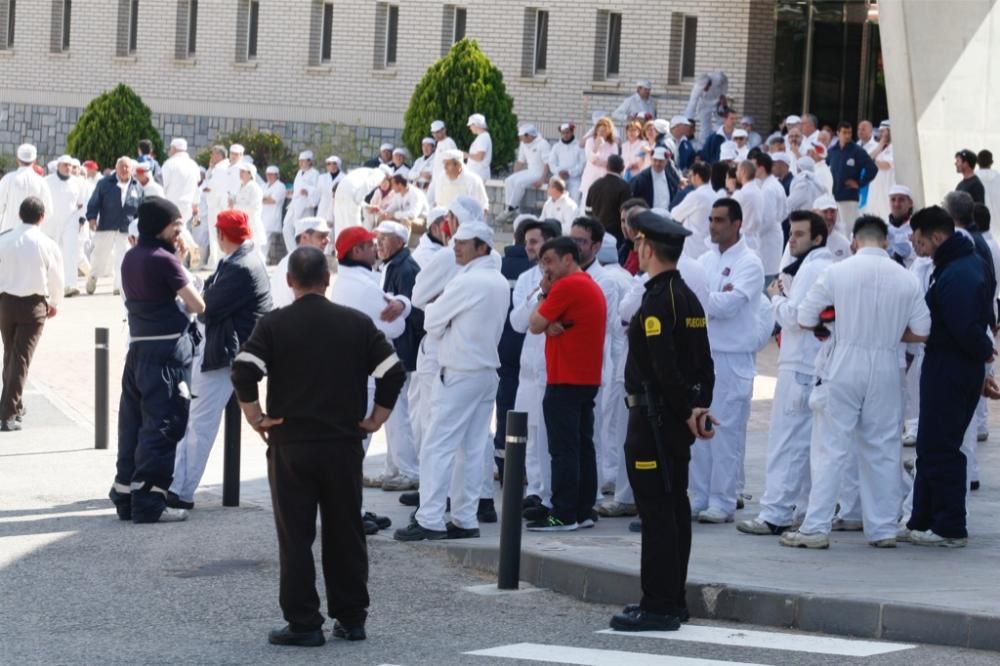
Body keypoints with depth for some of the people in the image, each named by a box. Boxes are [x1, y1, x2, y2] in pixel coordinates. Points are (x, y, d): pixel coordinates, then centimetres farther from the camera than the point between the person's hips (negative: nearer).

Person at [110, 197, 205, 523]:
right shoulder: (164, 260, -14)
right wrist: (181, 264, 2)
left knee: (134, 422, 12)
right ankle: (149, 500, -4)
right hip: (168, 351, -8)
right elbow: (198, 305, -10)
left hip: (138, 348, 8)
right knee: (163, 425, -4)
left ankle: (125, 494, 16)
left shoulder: (131, 258, 10)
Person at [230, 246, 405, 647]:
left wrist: (255, 417, -3)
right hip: (344, 444, 2)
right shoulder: (357, 323, 3)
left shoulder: (274, 324, -4)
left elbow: (243, 370, -15)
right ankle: (351, 619, 17)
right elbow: (393, 371, 0)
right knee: (345, 534, 12)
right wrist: (376, 418, 8)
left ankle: (304, 624, 2)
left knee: (295, 537, 2)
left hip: (290, 445, -2)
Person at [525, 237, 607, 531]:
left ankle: (563, 515, -9)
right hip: (588, 379, 10)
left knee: (563, 449, -8)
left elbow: (535, 324, -9)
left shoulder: (567, 286, -14)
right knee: (583, 446, 10)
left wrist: (545, 293, 4)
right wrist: (555, 325, -8)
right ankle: (583, 511, 12)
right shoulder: (592, 286, 18)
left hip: (565, 380, -10)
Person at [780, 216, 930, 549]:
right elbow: (920, 331, 2)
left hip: (844, 365, -2)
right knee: (883, 449, 11)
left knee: (831, 447, 1)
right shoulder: (906, 278, 0)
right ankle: (883, 529, 14)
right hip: (886, 369, 2)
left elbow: (804, 318, -2)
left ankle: (816, 527, -2)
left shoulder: (838, 272, -6)